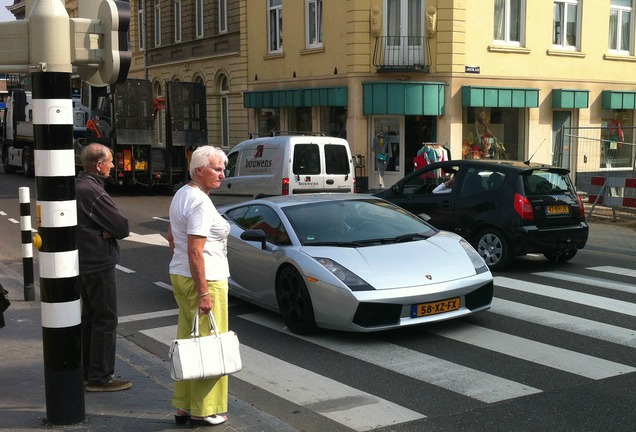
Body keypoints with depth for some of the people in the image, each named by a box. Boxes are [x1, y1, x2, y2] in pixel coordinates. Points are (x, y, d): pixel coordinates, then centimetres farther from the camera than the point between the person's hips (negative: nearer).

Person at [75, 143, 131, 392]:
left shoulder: (77, 186, 9)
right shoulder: (93, 192, -21)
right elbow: (123, 227, -22)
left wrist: (107, 231, -8)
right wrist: (112, 232, -2)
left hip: (83, 261, 10)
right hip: (99, 263, -10)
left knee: (89, 317, 18)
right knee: (105, 319, -2)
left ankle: (86, 371, 28)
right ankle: (100, 377, 3)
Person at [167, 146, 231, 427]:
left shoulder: (181, 194, 12)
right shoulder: (200, 202, -18)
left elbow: (172, 237, 22)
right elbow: (195, 251, -23)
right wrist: (203, 293, -22)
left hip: (179, 275, 10)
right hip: (205, 280, -10)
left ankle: (183, 406, 24)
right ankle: (204, 411, 8)